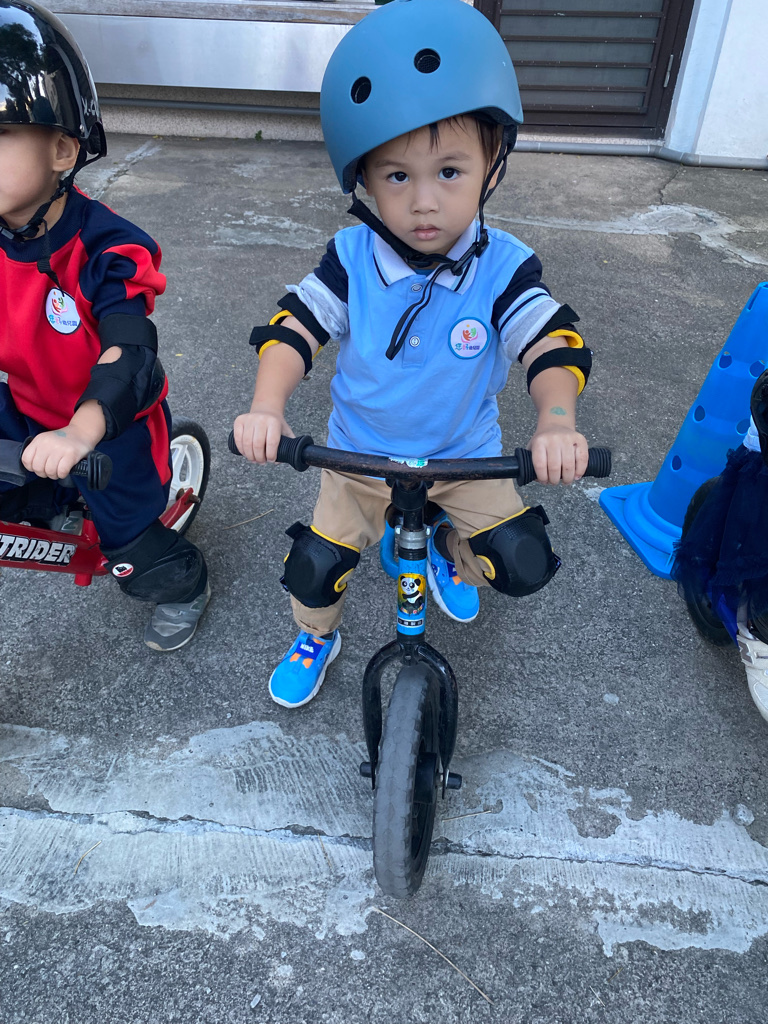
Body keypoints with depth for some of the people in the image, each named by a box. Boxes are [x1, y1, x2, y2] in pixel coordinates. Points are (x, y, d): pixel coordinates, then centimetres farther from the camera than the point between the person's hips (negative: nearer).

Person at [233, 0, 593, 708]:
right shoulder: (352, 259, -16)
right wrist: (266, 407, -36)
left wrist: (557, 422, -42)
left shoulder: (504, 267, -17)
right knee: (315, 565, 2)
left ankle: (448, 547, 29)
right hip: (362, 456, 0)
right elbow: (295, 327, -18)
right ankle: (317, 638, 38)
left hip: (467, 458, 0)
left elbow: (554, 343, -22)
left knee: (525, 564, -6)